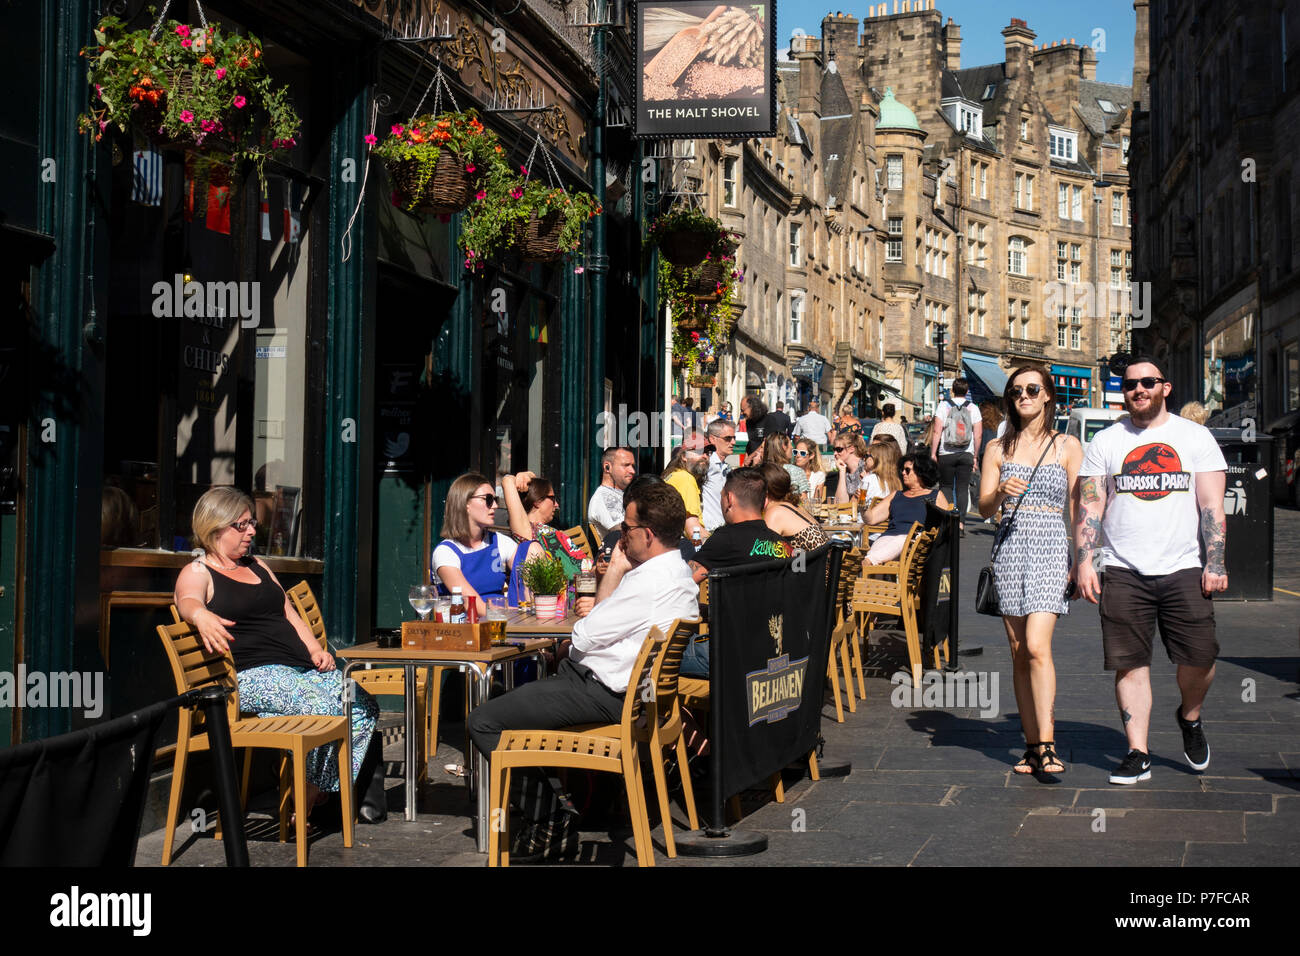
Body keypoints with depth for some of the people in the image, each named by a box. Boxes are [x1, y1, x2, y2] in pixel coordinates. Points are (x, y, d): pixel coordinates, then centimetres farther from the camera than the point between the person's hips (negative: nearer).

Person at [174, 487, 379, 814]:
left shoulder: (257, 566, 26)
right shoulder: (197, 573, 3)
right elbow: (187, 602, -20)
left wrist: (316, 651, 8)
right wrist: (201, 616, -45)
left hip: (300, 665, 8)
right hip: (252, 674, -8)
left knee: (364, 707, -14)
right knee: (325, 707, -30)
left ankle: (321, 790, -9)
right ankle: (306, 797, -13)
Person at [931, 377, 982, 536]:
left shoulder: (944, 406, -3)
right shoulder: (973, 408, 2)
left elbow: (937, 432, -7)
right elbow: (977, 435, 1)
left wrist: (933, 453, -1)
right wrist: (975, 456, 10)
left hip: (946, 454, -1)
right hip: (966, 454, 1)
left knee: (947, 487, 10)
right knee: (963, 488, 3)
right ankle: (961, 522, -6)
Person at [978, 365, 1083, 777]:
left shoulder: (1067, 446, 5)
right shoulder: (998, 448, 11)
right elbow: (984, 508, 7)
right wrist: (1001, 491, -15)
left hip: (1051, 548, -3)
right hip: (1011, 549, 3)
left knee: (1037, 646, -18)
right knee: (1018, 653, 5)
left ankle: (1047, 745, -17)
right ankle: (1032, 743, 12)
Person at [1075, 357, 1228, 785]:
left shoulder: (1195, 437, 9)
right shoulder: (1105, 441, 9)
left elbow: (1212, 505, 5)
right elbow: (1089, 505, 6)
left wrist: (1215, 562, -5)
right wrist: (1084, 561, -4)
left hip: (1183, 569, 0)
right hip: (1123, 572, 0)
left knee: (1199, 657, -5)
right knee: (1130, 664, -2)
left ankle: (1190, 718, 25)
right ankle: (1138, 753, 5)